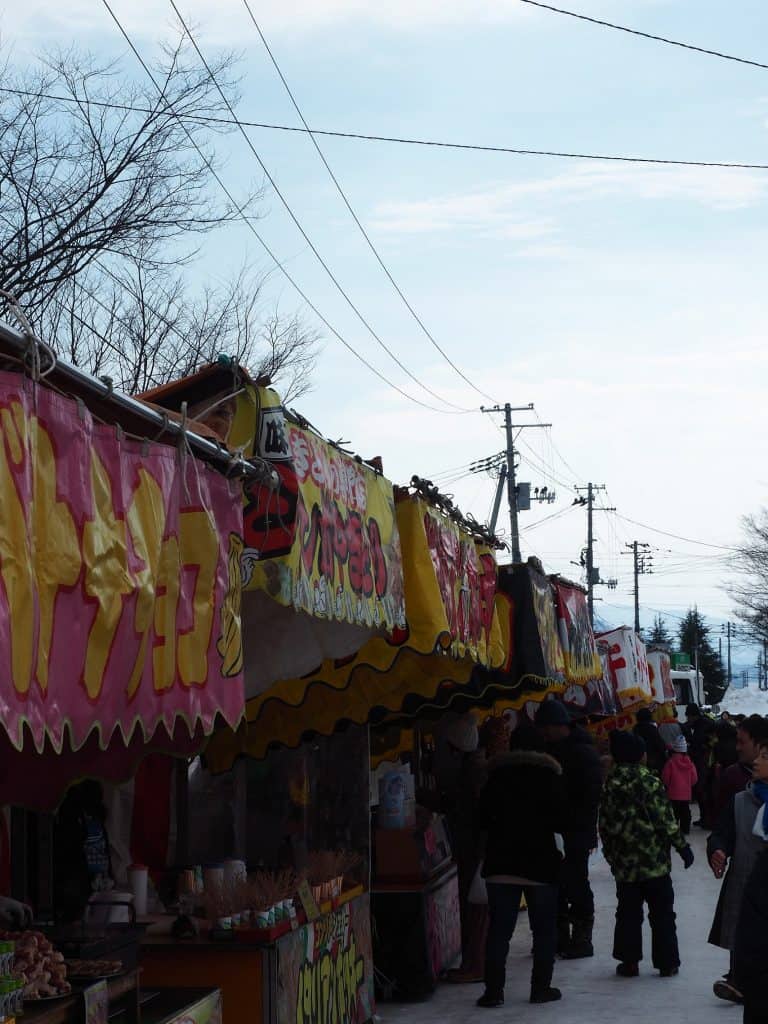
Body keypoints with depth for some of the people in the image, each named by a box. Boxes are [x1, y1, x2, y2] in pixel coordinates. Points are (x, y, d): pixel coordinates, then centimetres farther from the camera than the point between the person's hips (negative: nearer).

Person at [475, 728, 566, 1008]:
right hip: (541, 862, -1)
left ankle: (494, 990, -1)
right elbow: (561, 820, -2)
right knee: (544, 929, 9)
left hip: (501, 862, 1)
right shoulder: (549, 775, -1)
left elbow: (482, 819, 4)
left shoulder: (496, 775, 3)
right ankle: (541, 987, 7)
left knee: (499, 930, 3)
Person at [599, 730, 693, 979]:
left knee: (628, 912, 11)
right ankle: (667, 963, 10)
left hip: (624, 863, 3)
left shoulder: (610, 786, 2)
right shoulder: (650, 782, -11)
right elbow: (666, 820, -12)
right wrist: (682, 846, -2)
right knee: (662, 913, 7)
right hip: (655, 860, -3)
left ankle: (629, 961, 11)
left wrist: (610, 854, 19)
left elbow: (605, 824, 8)